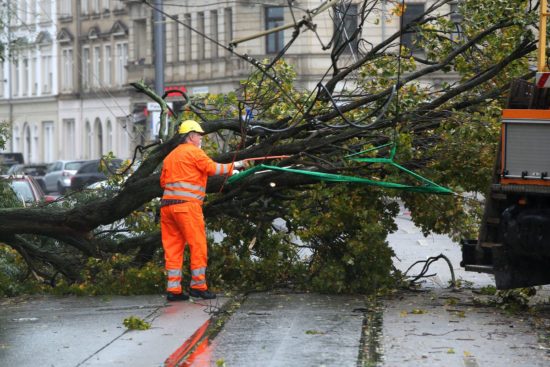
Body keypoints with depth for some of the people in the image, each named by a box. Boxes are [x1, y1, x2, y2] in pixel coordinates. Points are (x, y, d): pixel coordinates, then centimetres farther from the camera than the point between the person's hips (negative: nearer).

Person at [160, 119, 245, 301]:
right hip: (186, 204, -8)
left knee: (173, 247, 6)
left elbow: (163, 181, 21)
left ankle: (173, 289, 4)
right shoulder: (194, 152, -1)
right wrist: (233, 166, 3)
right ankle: (198, 285, -1)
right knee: (198, 245, -1)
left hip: (167, 204, 8)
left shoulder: (170, 156, 22)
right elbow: (212, 168, -6)